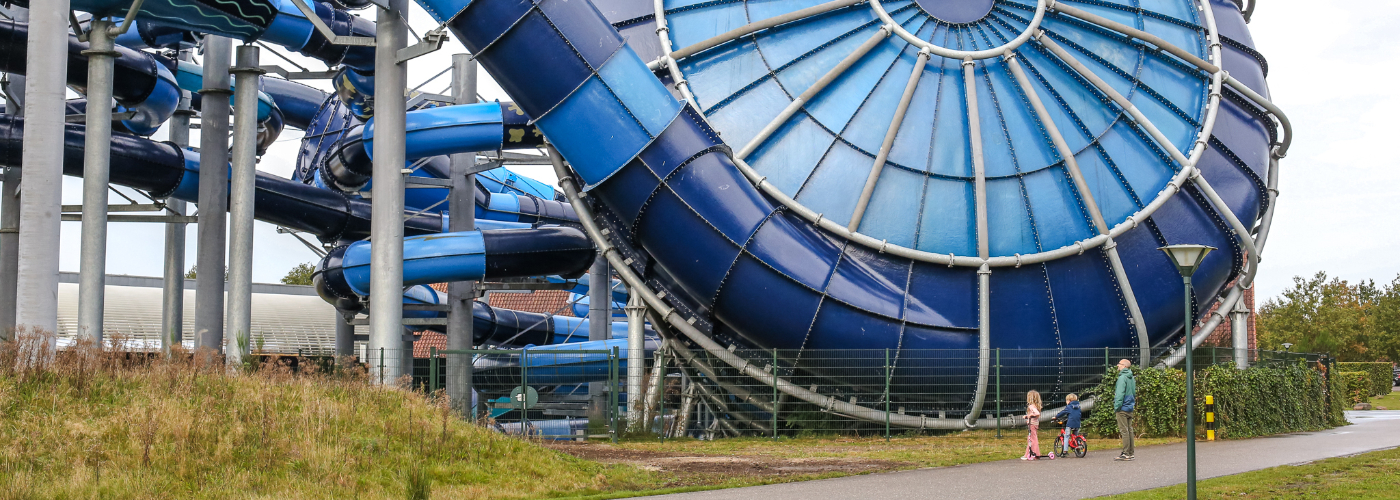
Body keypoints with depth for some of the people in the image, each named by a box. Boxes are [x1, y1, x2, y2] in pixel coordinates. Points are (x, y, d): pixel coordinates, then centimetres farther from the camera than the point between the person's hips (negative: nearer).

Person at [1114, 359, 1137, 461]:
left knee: (1124, 431, -7)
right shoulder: (1132, 378, 14)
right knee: (1129, 430, 11)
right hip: (1130, 408, 9)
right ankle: (1130, 453, 14)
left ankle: (1126, 454, -8)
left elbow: (1120, 394, -18)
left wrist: (1116, 407, -14)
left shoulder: (1122, 377, -14)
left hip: (1123, 408, -9)